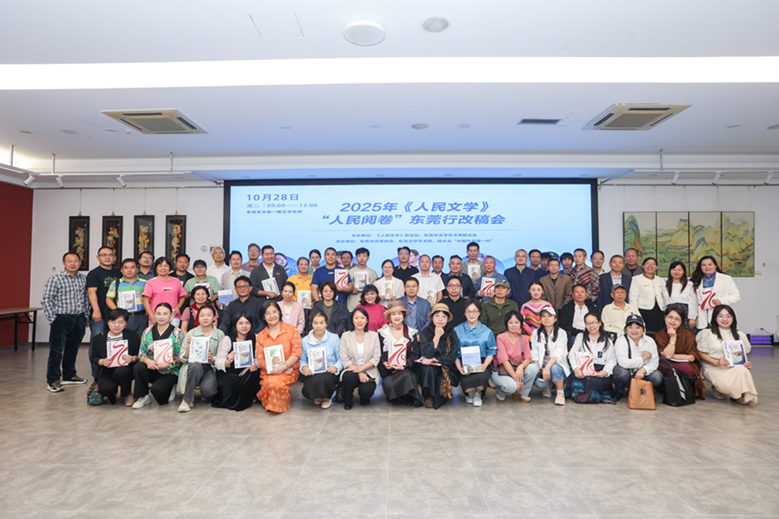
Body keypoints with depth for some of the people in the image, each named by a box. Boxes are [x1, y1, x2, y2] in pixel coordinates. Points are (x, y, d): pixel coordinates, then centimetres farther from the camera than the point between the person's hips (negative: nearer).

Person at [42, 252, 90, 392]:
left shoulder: (83, 279, 9)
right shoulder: (55, 279, -6)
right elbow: (46, 300, -7)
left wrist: (86, 316, 12)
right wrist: (52, 319, -9)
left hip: (79, 319, 5)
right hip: (62, 319, -5)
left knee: (73, 349, 15)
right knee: (56, 350, -2)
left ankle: (69, 375, 29)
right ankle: (52, 380, 6)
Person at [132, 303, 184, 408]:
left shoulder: (177, 333, -6)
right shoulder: (148, 331, 6)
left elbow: (180, 358, -8)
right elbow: (141, 353, 5)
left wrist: (166, 365, -24)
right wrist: (147, 361, -18)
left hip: (169, 372, -4)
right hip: (151, 369, 4)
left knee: (156, 389, -29)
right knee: (138, 367, -28)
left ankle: (169, 390, 10)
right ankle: (143, 397, -5)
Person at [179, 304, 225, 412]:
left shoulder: (220, 334, 5)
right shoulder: (191, 333, 5)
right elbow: (183, 359, 1)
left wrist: (212, 359, -19)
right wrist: (189, 348, -18)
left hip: (211, 368, 0)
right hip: (193, 367, 0)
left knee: (207, 389, -30)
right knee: (196, 365, -36)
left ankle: (206, 395, 12)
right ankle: (187, 400, -16)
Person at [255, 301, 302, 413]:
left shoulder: (291, 329, 3)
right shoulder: (261, 336, 11)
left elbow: (297, 352, -5)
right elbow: (260, 359, 3)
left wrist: (283, 367, -19)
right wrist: (273, 368, -15)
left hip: (289, 371, -2)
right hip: (268, 372, 2)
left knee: (275, 382, -31)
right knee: (270, 383, -29)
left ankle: (281, 404, -1)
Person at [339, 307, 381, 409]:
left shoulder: (374, 335, 4)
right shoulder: (345, 336, 3)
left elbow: (376, 358, -3)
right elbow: (344, 359, -5)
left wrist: (361, 368, -18)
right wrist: (359, 373, -16)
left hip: (369, 372, 0)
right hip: (352, 371, 0)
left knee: (366, 391, -29)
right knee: (348, 377, -35)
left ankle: (364, 398, 13)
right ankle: (348, 401, -3)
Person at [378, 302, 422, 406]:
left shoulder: (411, 332, 11)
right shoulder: (383, 332, 10)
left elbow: (415, 353, 6)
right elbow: (379, 353, 9)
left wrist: (404, 366, -9)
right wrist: (385, 363, -12)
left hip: (405, 369, 0)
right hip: (388, 370, 0)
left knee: (408, 376, -32)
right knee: (388, 384, -29)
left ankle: (408, 398, -3)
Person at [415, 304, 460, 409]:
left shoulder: (452, 334, -1)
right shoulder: (424, 333, -4)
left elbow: (452, 357, -8)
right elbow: (427, 355, -17)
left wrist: (434, 359, -18)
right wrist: (437, 336, -21)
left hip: (445, 368, 1)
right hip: (426, 370, 0)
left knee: (443, 381, -30)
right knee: (428, 369, -34)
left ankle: (436, 398, 5)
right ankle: (428, 396, -8)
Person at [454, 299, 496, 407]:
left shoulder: (487, 332, 9)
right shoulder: (457, 330, 8)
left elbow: (491, 352, 6)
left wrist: (485, 365, -14)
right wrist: (459, 368, -12)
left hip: (481, 363, 0)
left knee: (481, 377, -33)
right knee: (466, 381, -31)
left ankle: (478, 394, 4)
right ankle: (469, 393, 9)